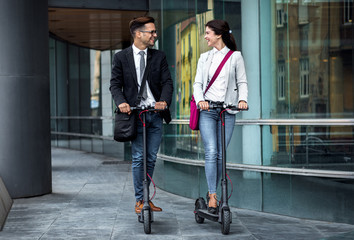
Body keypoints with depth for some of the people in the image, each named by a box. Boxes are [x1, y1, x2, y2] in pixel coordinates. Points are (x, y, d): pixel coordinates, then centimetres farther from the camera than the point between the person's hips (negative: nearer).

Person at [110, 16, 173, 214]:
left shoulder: (159, 57, 9)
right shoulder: (121, 57, 3)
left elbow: (167, 82, 2)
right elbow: (115, 84, 0)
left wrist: (164, 101, -17)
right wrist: (121, 102, -20)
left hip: (155, 114, 3)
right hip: (134, 113, -3)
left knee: (151, 158, 8)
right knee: (138, 158, -2)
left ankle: (147, 197, 20)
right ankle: (140, 200, 6)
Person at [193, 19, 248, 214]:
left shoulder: (235, 57, 6)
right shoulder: (205, 58, 13)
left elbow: (242, 82, 4)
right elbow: (198, 83, 9)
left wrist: (242, 99, -15)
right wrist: (200, 100, -11)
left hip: (227, 110, -1)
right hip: (207, 110, 1)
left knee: (221, 154, 2)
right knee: (211, 152, -11)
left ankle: (212, 192, 17)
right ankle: (213, 196, -11)